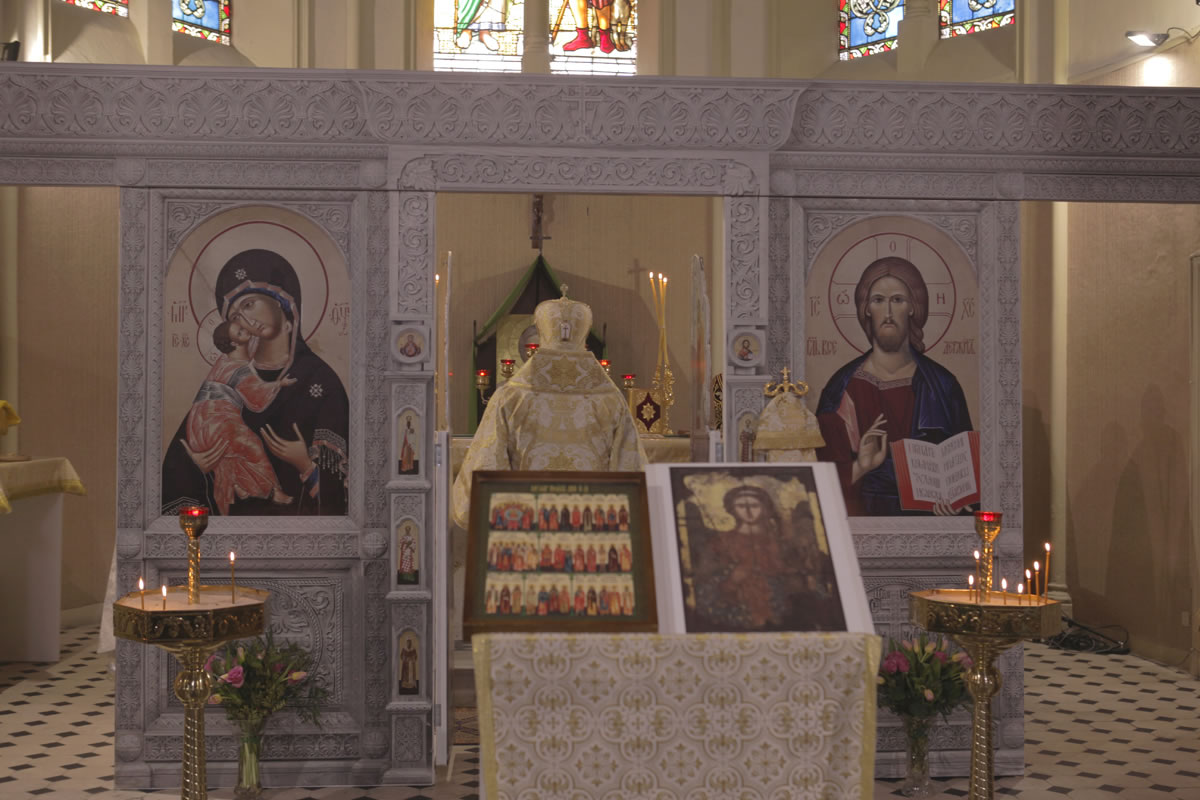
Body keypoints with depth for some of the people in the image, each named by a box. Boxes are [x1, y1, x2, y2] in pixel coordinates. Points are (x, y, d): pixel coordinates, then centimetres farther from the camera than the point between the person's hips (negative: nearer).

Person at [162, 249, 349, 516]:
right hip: (235, 509, 3)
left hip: (298, 511, -3)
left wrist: (306, 465, -18)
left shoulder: (318, 378, 0)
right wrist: (195, 465, -7)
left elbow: (337, 473, -2)